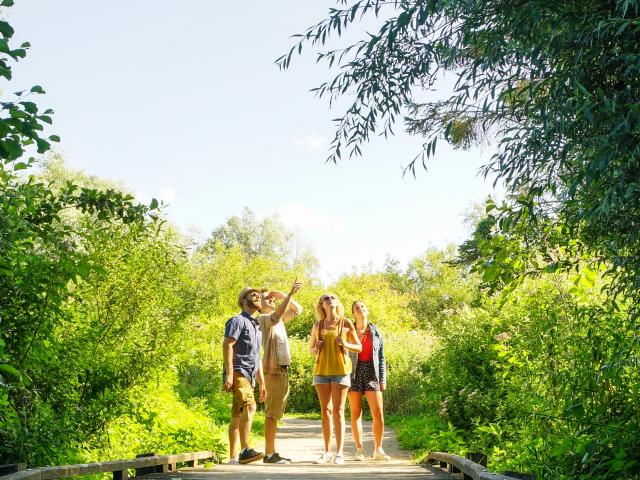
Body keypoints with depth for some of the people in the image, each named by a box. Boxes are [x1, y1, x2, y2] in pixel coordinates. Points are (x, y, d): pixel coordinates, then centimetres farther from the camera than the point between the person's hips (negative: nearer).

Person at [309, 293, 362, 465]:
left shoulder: (345, 323, 2)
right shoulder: (318, 325, 8)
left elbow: (359, 347, 7)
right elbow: (310, 349, 18)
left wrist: (346, 344, -13)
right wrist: (316, 348, -5)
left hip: (340, 370, -2)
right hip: (321, 370, 3)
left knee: (338, 411, -6)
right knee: (325, 411, 4)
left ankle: (339, 452, -5)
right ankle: (327, 451, 9)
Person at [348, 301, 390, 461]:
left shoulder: (375, 332, 11)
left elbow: (381, 357, 10)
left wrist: (383, 379, 3)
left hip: (372, 372, 1)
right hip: (354, 372, -1)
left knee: (378, 412, -6)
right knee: (356, 412, -1)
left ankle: (378, 450, 2)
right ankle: (359, 450, 6)